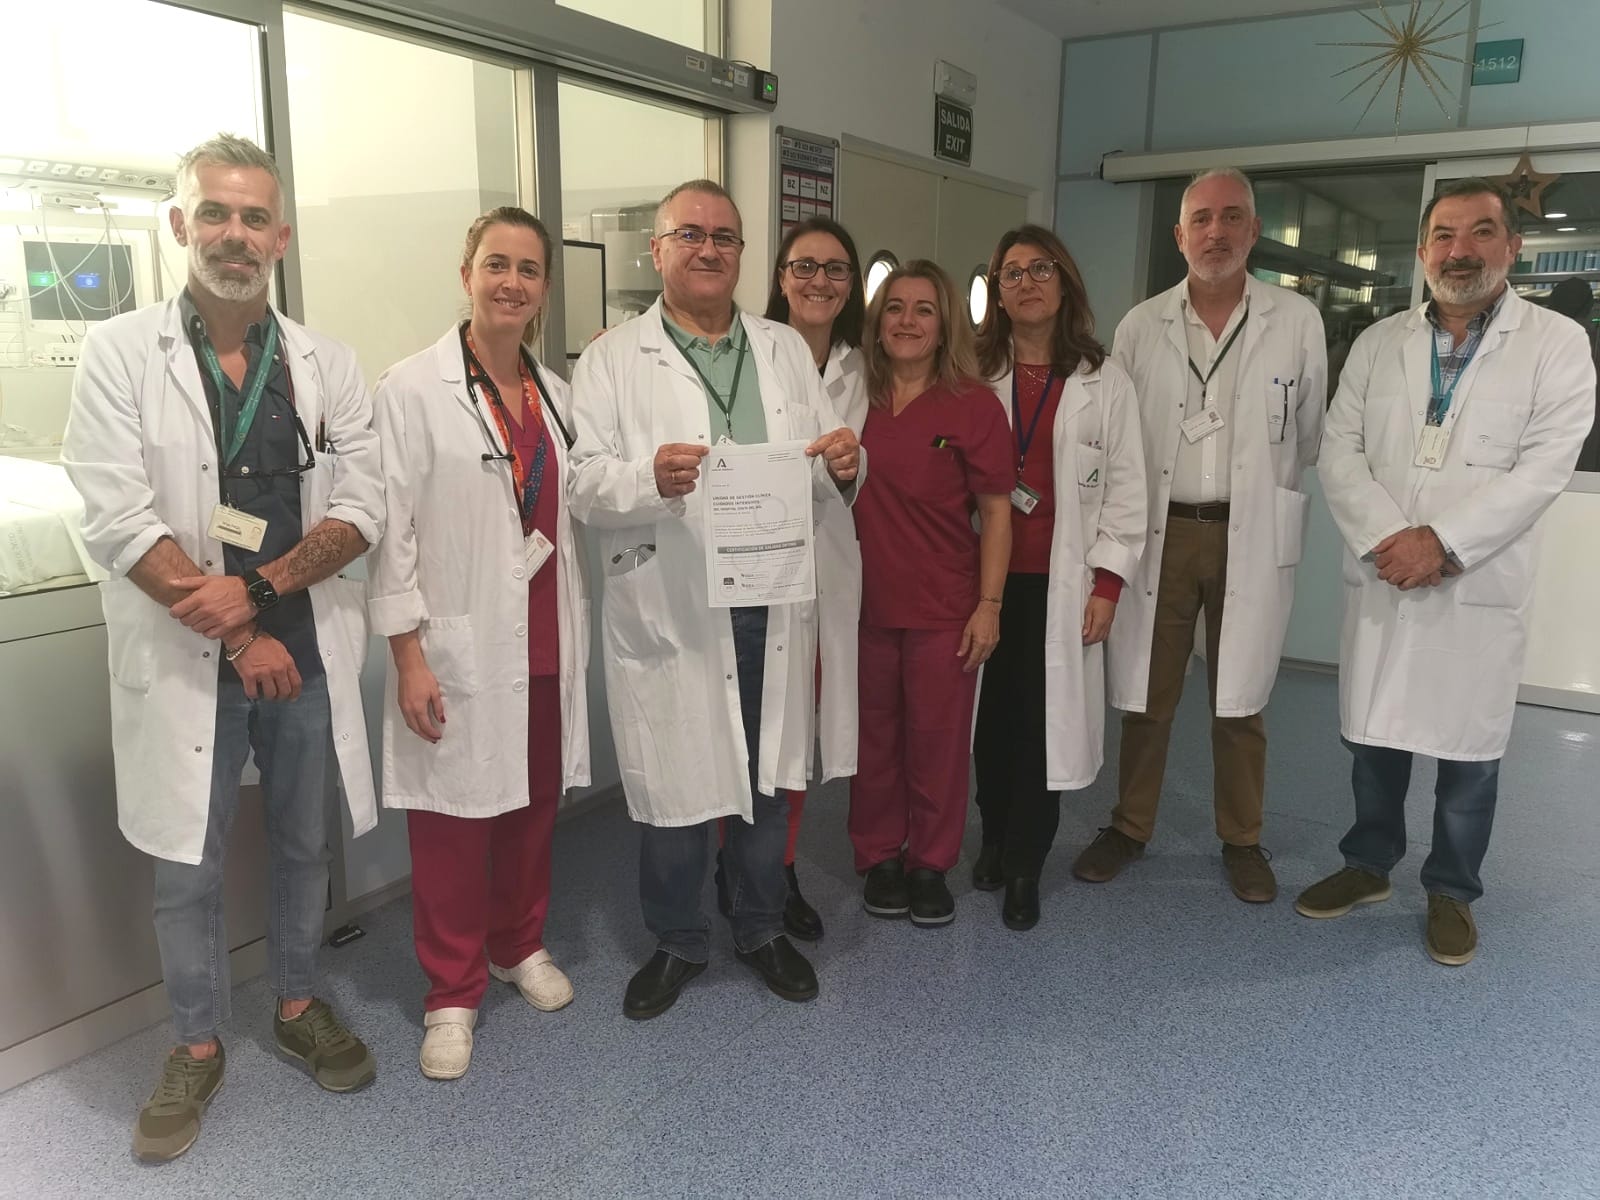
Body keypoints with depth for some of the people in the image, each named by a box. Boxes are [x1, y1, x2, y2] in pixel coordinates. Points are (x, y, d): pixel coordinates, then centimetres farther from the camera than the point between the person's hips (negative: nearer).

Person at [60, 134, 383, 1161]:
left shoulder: (329, 364, 4)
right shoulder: (121, 353, -4)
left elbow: (362, 507, -2)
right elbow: (116, 519, -12)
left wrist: (260, 587, -17)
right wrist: (240, 639, -15)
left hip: (308, 653, 3)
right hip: (186, 661, -2)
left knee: (305, 848, 17)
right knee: (188, 870, 11)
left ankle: (300, 1006, 38)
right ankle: (199, 1047, 31)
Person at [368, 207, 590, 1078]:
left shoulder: (554, 394, 9)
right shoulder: (412, 389, -7)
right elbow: (391, 529, -9)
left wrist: (576, 636, 10)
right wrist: (408, 654, -13)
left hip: (545, 645, 5)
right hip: (458, 648, -5)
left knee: (534, 806, 16)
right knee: (452, 820, 5)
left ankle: (519, 944, 38)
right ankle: (452, 993, 23)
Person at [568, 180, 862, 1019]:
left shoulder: (787, 350, 12)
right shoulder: (613, 360, 1)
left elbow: (822, 483, 10)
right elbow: (587, 487, -8)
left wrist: (844, 467, -13)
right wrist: (651, 478, -28)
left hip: (773, 607, 3)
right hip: (668, 612, -3)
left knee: (767, 780, 14)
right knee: (673, 788, 8)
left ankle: (760, 929, 36)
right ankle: (677, 943, 31)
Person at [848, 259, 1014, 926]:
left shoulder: (973, 406, -6)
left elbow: (995, 511, -4)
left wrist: (989, 605, -8)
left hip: (944, 607, -2)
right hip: (865, 601, 2)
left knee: (938, 737, 7)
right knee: (874, 735, 12)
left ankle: (930, 864, 25)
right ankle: (878, 857, 29)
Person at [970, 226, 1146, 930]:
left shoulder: (1104, 383, 5)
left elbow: (1125, 488, 3)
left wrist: (1107, 582, -4)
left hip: (1061, 581, -1)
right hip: (986, 575, 1)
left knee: (1042, 721, 0)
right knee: (992, 715, 6)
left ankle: (1024, 866, 13)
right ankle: (995, 839, 26)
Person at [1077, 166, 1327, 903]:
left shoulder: (1298, 322, -1)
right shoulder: (1139, 327, 2)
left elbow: (1308, 436, 8)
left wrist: (1261, 502, 13)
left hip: (1251, 538, -1)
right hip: (1159, 533, 1)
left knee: (1240, 699, 9)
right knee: (1145, 694, 9)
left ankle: (1242, 840, 26)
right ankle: (1129, 827, 26)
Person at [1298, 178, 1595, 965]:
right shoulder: (1378, 343, 8)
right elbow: (1339, 450, 1)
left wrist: (1443, 541, -19)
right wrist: (1384, 536, -14)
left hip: (1480, 586, -2)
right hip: (1381, 578, 3)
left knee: (1468, 753, 7)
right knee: (1375, 738, 13)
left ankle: (1451, 892, 26)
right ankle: (1367, 865, 32)